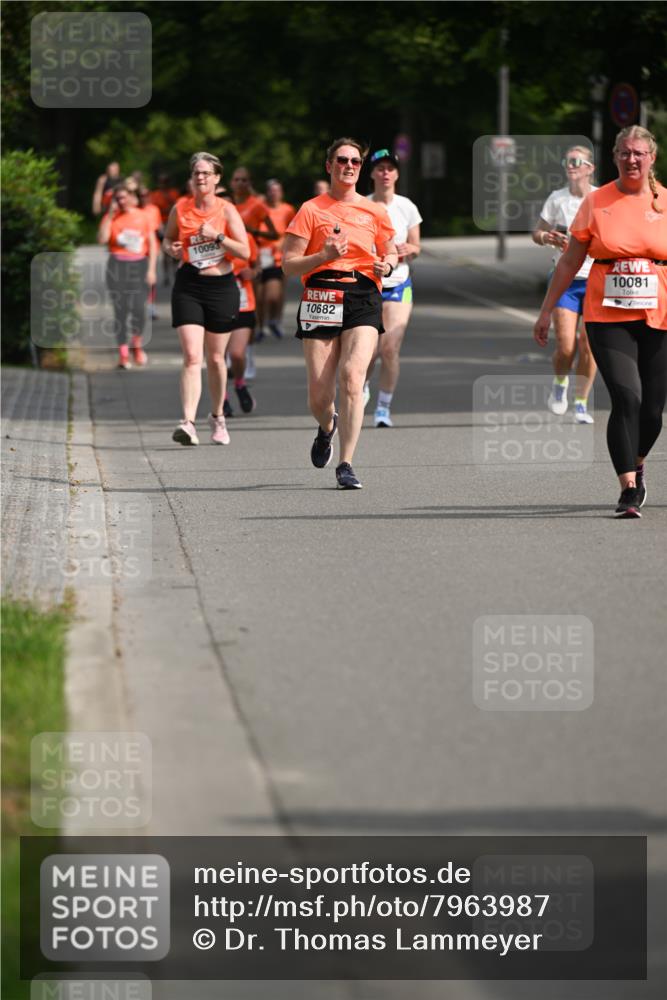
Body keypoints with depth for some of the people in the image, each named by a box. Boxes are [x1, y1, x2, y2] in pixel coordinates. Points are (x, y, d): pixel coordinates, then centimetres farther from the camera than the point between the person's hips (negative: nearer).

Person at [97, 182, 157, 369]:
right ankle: (123, 353, 3)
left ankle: (137, 344, 14)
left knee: (138, 308, -11)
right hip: (118, 266, 0)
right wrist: (110, 214, -9)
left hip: (139, 264, 0)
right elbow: (102, 239, -12)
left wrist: (151, 269, 2)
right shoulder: (111, 218, 5)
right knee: (120, 310, -2)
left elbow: (152, 243, 9)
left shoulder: (142, 216, 7)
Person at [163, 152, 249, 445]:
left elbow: (245, 252, -6)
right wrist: (171, 248, -3)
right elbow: (168, 238, 19)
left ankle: (217, 417, 31)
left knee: (215, 358, 11)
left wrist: (217, 235, -17)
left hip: (221, 286, 0)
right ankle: (188, 422, -22)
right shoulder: (180, 209, 3)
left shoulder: (226, 210, -2)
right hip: (188, 286, 0)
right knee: (192, 357, -14)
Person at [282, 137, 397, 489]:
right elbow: (288, 263, 1)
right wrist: (324, 256, -15)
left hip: (363, 298, 1)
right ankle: (328, 427, 37)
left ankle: (345, 464, -14)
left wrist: (387, 264, 2)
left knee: (352, 376, -19)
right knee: (319, 394, -2)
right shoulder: (311, 210, 4)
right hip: (321, 297, -1)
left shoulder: (374, 212, 12)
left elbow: (390, 252, 25)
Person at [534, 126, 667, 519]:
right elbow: (570, 262, 10)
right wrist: (546, 311, 10)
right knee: (627, 398, -16)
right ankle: (628, 489, -12)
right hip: (607, 318, -1)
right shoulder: (596, 202, 4)